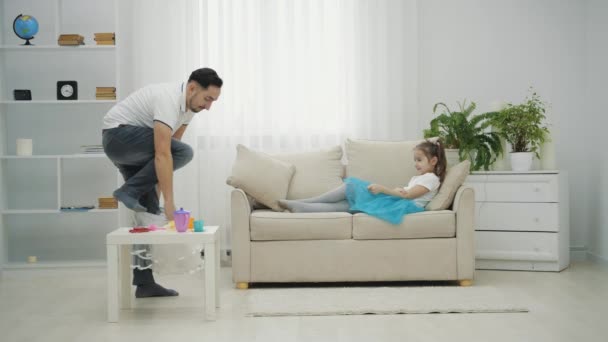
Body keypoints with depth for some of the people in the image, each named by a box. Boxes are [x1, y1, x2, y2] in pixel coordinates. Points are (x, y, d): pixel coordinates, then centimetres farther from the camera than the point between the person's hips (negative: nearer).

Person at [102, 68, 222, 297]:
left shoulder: (189, 106, 3)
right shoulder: (169, 99, -28)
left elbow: (168, 151, 8)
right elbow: (162, 154, -35)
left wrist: (159, 187, 3)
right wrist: (169, 202, -37)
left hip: (133, 146, 10)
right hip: (118, 134, -10)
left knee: (149, 211, 3)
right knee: (183, 152, -27)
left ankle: (144, 281, 5)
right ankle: (129, 191, -16)